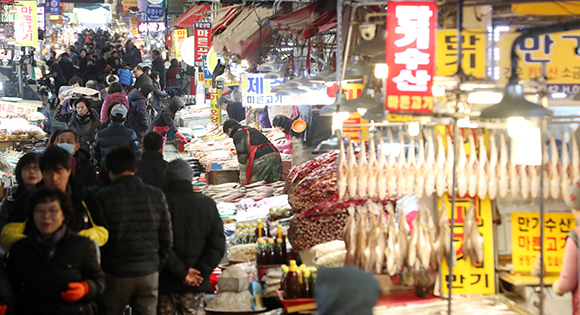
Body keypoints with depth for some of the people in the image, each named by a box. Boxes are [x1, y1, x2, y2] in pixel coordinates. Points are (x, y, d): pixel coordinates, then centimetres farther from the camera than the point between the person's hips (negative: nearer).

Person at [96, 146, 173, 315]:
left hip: (115, 275, -3)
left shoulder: (104, 197, -7)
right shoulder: (156, 196, 3)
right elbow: (167, 239, 5)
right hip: (149, 273, 3)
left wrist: (99, 271, 9)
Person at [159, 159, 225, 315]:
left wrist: (181, 272, -12)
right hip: (197, 285, 2)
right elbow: (217, 245, -2)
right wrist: (200, 272, -7)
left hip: (165, 285, -2)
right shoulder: (207, 204, 4)